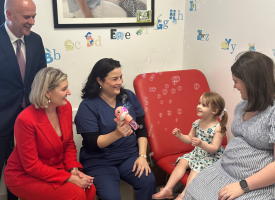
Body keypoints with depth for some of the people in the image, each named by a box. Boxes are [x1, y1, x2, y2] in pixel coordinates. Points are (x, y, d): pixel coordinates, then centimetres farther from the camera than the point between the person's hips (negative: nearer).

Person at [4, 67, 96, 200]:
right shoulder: (26, 119, -24)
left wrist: (73, 169, -12)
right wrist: (68, 178, -22)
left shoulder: (65, 107, -7)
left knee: (89, 189, -17)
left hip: (57, 168, 6)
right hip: (25, 176, -6)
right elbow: (32, 166, -19)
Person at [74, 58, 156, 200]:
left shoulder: (129, 97, 5)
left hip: (129, 156, 4)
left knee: (148, 181, -22)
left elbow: (141, 130, 7)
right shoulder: (88, 106, -9)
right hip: (99, 161, -3)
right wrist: (116, 134, -32)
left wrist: (142, 156, -6)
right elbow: (92, 143, -15)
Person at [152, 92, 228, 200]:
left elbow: (214, 148, -22)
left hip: (212, 157, -6)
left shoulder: (218, 128, -17)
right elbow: (190, 139, 12)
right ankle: (168, 189, -11)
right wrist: (180, 136, -7)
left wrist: (201, 144, -37)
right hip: (197, 153, 7)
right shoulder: (197, 123, 2)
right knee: (182, 161, -10)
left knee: (197, 167, -27)